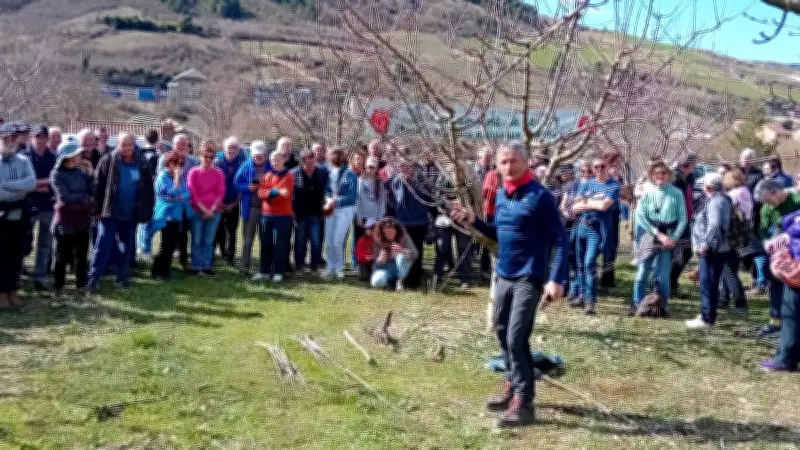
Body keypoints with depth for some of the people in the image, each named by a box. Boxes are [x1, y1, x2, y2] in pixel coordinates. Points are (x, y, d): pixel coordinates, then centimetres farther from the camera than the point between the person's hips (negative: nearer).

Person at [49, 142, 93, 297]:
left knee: (82, 255, 9)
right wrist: (84, 197, -4)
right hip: (65, 220, -4)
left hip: (82, 220, 4)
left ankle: (81, 286, 20)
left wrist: (90, 174, -10)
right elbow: (65, 197, -14)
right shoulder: (57, 174, -8)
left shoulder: (81, 171, 6)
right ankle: (59, 288, 15)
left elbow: (93, 191, 0)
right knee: (63, 256, 4)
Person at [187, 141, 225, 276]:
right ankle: (196, 267, 9)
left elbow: (221, 193, 0)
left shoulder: (219, 173, 3)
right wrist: (204, 210, -11)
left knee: (209, 241, 6)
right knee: (197, 241, 2)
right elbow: (192, 193, -5)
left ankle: (206, 267, 12)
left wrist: (212, 210, -10)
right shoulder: (193, 172, -1)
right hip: (197, 212, -1)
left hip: (214, 212, 1)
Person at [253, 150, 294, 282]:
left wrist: (269, 193, -10)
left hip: (282, 216, -4)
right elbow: (261, 192, -3)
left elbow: (285, 194, -15)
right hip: (266, 214, 5)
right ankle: (264, 271, 15)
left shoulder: (288, 177, -3)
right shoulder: (267, 176, 10)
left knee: (280, 244, -1)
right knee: (266, 244, 8)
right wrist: (274, 191, -19)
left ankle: (278, 272, 6)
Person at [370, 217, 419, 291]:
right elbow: (375, 263, -8)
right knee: (377, 282, -33)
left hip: (400, 269, 0)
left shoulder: (403, 237, -13)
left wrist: (402, 251, -44)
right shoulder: (378, 241, -12)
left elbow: (415, 254, -23)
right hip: (385, 269, 0)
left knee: (402, 255, -31)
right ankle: (391, 281, 2)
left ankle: (400, 281, -13)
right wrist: (380, 260, -34)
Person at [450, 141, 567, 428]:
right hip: (504, 276, 8)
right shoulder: (501, 195, 8)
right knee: (503, 334, 15)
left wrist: (557, 279, -23)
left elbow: (559, 239, -15)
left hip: (529, 279, -8)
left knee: (516, 338, -10)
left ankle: (523, 403, -2)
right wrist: (474, 222, 3)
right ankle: (512, 387, 31)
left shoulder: (539, 196, -14)